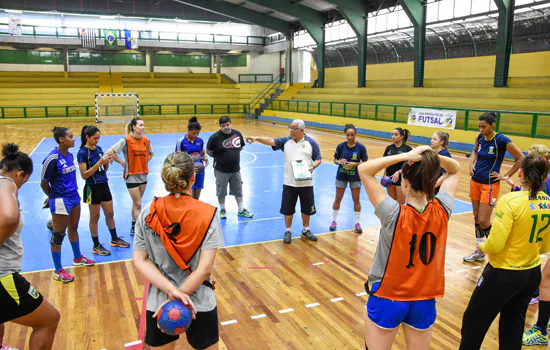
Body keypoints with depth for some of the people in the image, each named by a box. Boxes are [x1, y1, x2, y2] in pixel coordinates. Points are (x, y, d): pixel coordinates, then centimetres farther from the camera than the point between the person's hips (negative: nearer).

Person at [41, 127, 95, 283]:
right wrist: (54, 197, 5)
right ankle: (58, 271, 17)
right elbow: (44, 184, -11)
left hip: (74, 197, 8)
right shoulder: (52, 158, -20)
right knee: (58, 235, 4)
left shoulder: (70, 154, 3)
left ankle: (78, 258, 42)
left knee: (73, 229, 23)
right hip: (61, 201, -8)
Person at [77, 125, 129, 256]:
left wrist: (107, 162, -7)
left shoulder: (99, 149, 6)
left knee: (110, 214, 16)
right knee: (94, 217, 6)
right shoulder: (82, 153, -14)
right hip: (93, 188, -6)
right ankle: (96, 246, 19)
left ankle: (115, 239, 32)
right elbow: (84, 175, -18)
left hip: (104, 185, 7)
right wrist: (99, 162, -24)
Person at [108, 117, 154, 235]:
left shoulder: (146, 140, 2)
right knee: (138, 204, -3)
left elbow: (151, 153, 21)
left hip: (143, 175, 5)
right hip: (131, 176, -5)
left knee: (136, 203, 16)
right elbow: (110, 152, -16)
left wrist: (145, 162, 6)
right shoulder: (126, 140, -14)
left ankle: (133, 228, 28)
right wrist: (122, 162, -11)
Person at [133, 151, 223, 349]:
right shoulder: (208, 214, -15)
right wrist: (175, 299, -15)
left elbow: (140, 261, -8)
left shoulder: (148, 214, -8)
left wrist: (170, 290, -15)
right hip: (200, 304, -2)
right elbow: (205, 268, -19)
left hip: (158, 304, 2)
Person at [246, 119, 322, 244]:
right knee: (287, 209, 8)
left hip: (306, 183, 0)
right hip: (289, 182, 1)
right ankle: (288, 232, 25)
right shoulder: (286, 141, 1)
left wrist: (313, 166, -17)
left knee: (306, 208, 12)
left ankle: (306, 231, 32)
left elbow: (318, 159, 3)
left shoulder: (311, 142, -1)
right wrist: (257, 138, -27)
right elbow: (271, 141, -12)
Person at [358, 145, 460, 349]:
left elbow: (363, 169, -20)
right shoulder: (442, 211, -14)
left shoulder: (394, 214, -25)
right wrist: (433, 157, -17)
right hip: (424, 301, 4)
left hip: (387, 299, -3)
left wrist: (406, 156, -25)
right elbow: (455, 169, 2)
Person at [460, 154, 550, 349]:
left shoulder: (510, 201, -23)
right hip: (532, 274, 7)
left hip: (503, 275, -7)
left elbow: (495, 244, -25)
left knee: (473, 325, 12)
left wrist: (482, 247, -4)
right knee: (513, 329, 22)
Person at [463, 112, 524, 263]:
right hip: (475, 182, 6)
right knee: (476, 218, 11)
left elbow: (521, 159, -8)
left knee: (483, 221, -7)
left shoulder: (502, 140, -15)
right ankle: (479, 252, 23)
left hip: (490, 185, -6)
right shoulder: (480, 137, 2)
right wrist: (472, 164, 6)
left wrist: (506, 176, -7)